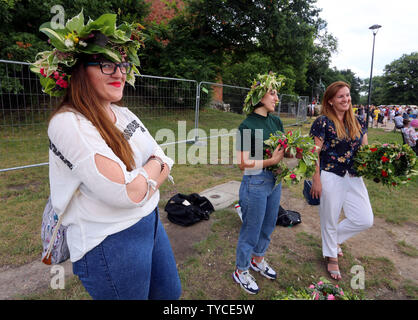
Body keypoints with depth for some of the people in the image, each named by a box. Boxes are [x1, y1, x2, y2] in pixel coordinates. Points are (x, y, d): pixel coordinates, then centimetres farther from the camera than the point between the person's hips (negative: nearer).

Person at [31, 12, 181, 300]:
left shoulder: (122, 113, 4)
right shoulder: (68, 123, -21)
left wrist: (140, 180, -16)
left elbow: (164, 163, 3)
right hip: (110, 243, -8)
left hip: (151, 221, 8)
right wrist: (155, 167, -9)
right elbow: (128, 192, -28)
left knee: (170, 293, 25)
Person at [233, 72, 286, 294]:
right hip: (255, 183, -7)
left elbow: (283, 149, 12)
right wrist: (272, 161, -27)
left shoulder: (276, 121, 6)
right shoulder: (247, 126, -17)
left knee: (268, 226, 22)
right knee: (251, 230, 8)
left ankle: (258, 260, 47)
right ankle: (241, 271, 31)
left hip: (275, 180, 7)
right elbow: (243, 163, -19)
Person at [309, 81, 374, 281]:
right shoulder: (323, 122, -12)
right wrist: (316, 180, -14)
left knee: (365, 220, 8)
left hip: (354, 178, 6)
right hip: (331, 178, -6)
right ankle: (331, 256, 35)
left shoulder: (357, 123, 8)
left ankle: (334, 238, 35)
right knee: (330, 220, 10)